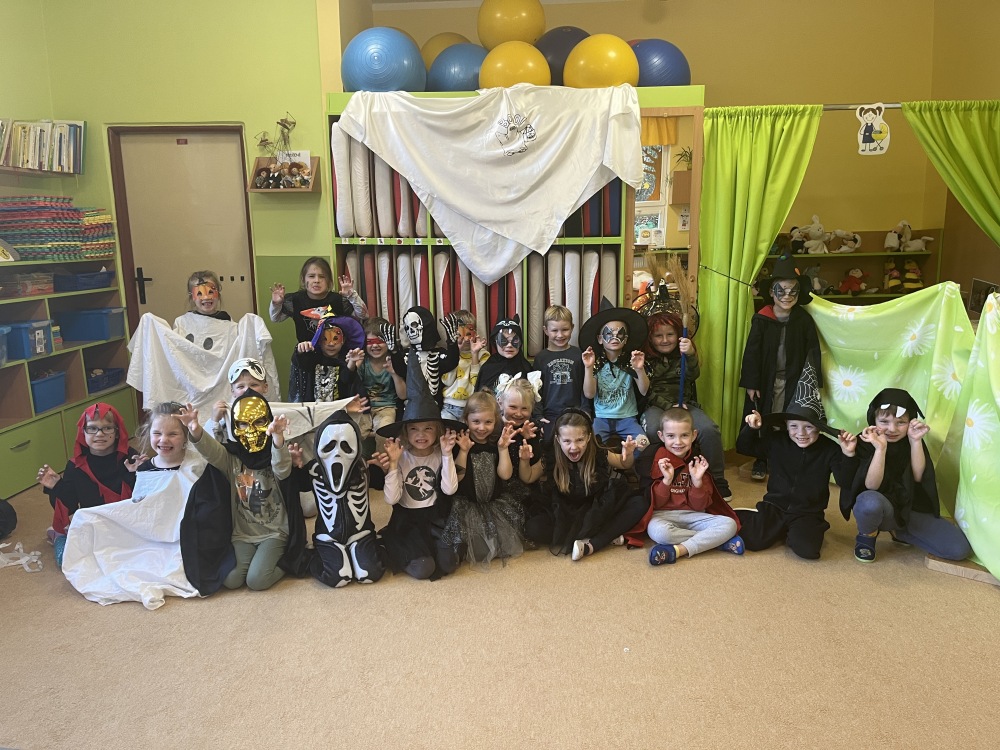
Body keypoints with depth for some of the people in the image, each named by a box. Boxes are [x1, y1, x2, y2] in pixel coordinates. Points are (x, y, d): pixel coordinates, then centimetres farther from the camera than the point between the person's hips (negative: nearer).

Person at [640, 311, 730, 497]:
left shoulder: (683, 355, 9)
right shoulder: (645, 359, 4)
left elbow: (693, 375, -14)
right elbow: (647, 392, -2)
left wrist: (691, 355, -35)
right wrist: (669, 406, -17)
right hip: (655, 406, -2)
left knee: (709, 429, -26)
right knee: (653, 430, -37)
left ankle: (717, 480, -11)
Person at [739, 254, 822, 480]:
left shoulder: (804, 320, -3)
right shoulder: (761, 319, -7)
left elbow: (813, 352, -1)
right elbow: (751, 352, -6)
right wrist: (750, 383, -8)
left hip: (793, 380, 0)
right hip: (766, 379, 0)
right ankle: (761, 461, 22)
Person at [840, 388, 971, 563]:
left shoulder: (912, 441, -1)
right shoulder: (865, 443, -14)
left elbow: (917, 476, -13)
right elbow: (872, 486, -24)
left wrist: (915, 441, -23)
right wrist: (880, 448, -34)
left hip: (912, 508, 4)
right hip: (879, 509, -4)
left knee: (960, 549, -13)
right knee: (870, 501, -42)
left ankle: (900, 533, 12)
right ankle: (867, 535, -6)